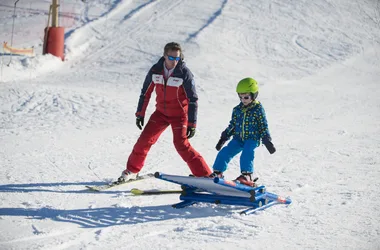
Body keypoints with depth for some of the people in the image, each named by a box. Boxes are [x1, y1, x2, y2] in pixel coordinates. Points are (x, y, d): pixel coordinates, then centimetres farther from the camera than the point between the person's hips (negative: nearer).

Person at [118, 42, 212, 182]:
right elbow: (145, 92, 5)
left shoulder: (185, 73, -19)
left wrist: (192, 124, -18)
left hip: (179, 114, -4)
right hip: (161, 112, 4)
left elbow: (193, 99, -16)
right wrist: (140, 113, 5)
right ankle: (132, 170, 21)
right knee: (145, 139, 2)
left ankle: (204, 174, -7)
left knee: (181, 144, -16)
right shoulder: (155, 70, -8)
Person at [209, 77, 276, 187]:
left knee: (247, 153, -30)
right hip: (238, 138, 5)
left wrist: (267, 141, -6)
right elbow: (232, 125, 18)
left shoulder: (258, 109, -3)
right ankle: (217, 172, 2)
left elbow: (264, 127, 0)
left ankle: (247, 175, -29)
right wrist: (223, 138, 16)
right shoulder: (237, 109, 10)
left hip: (252, 138, -5)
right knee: (225, 152, -10)